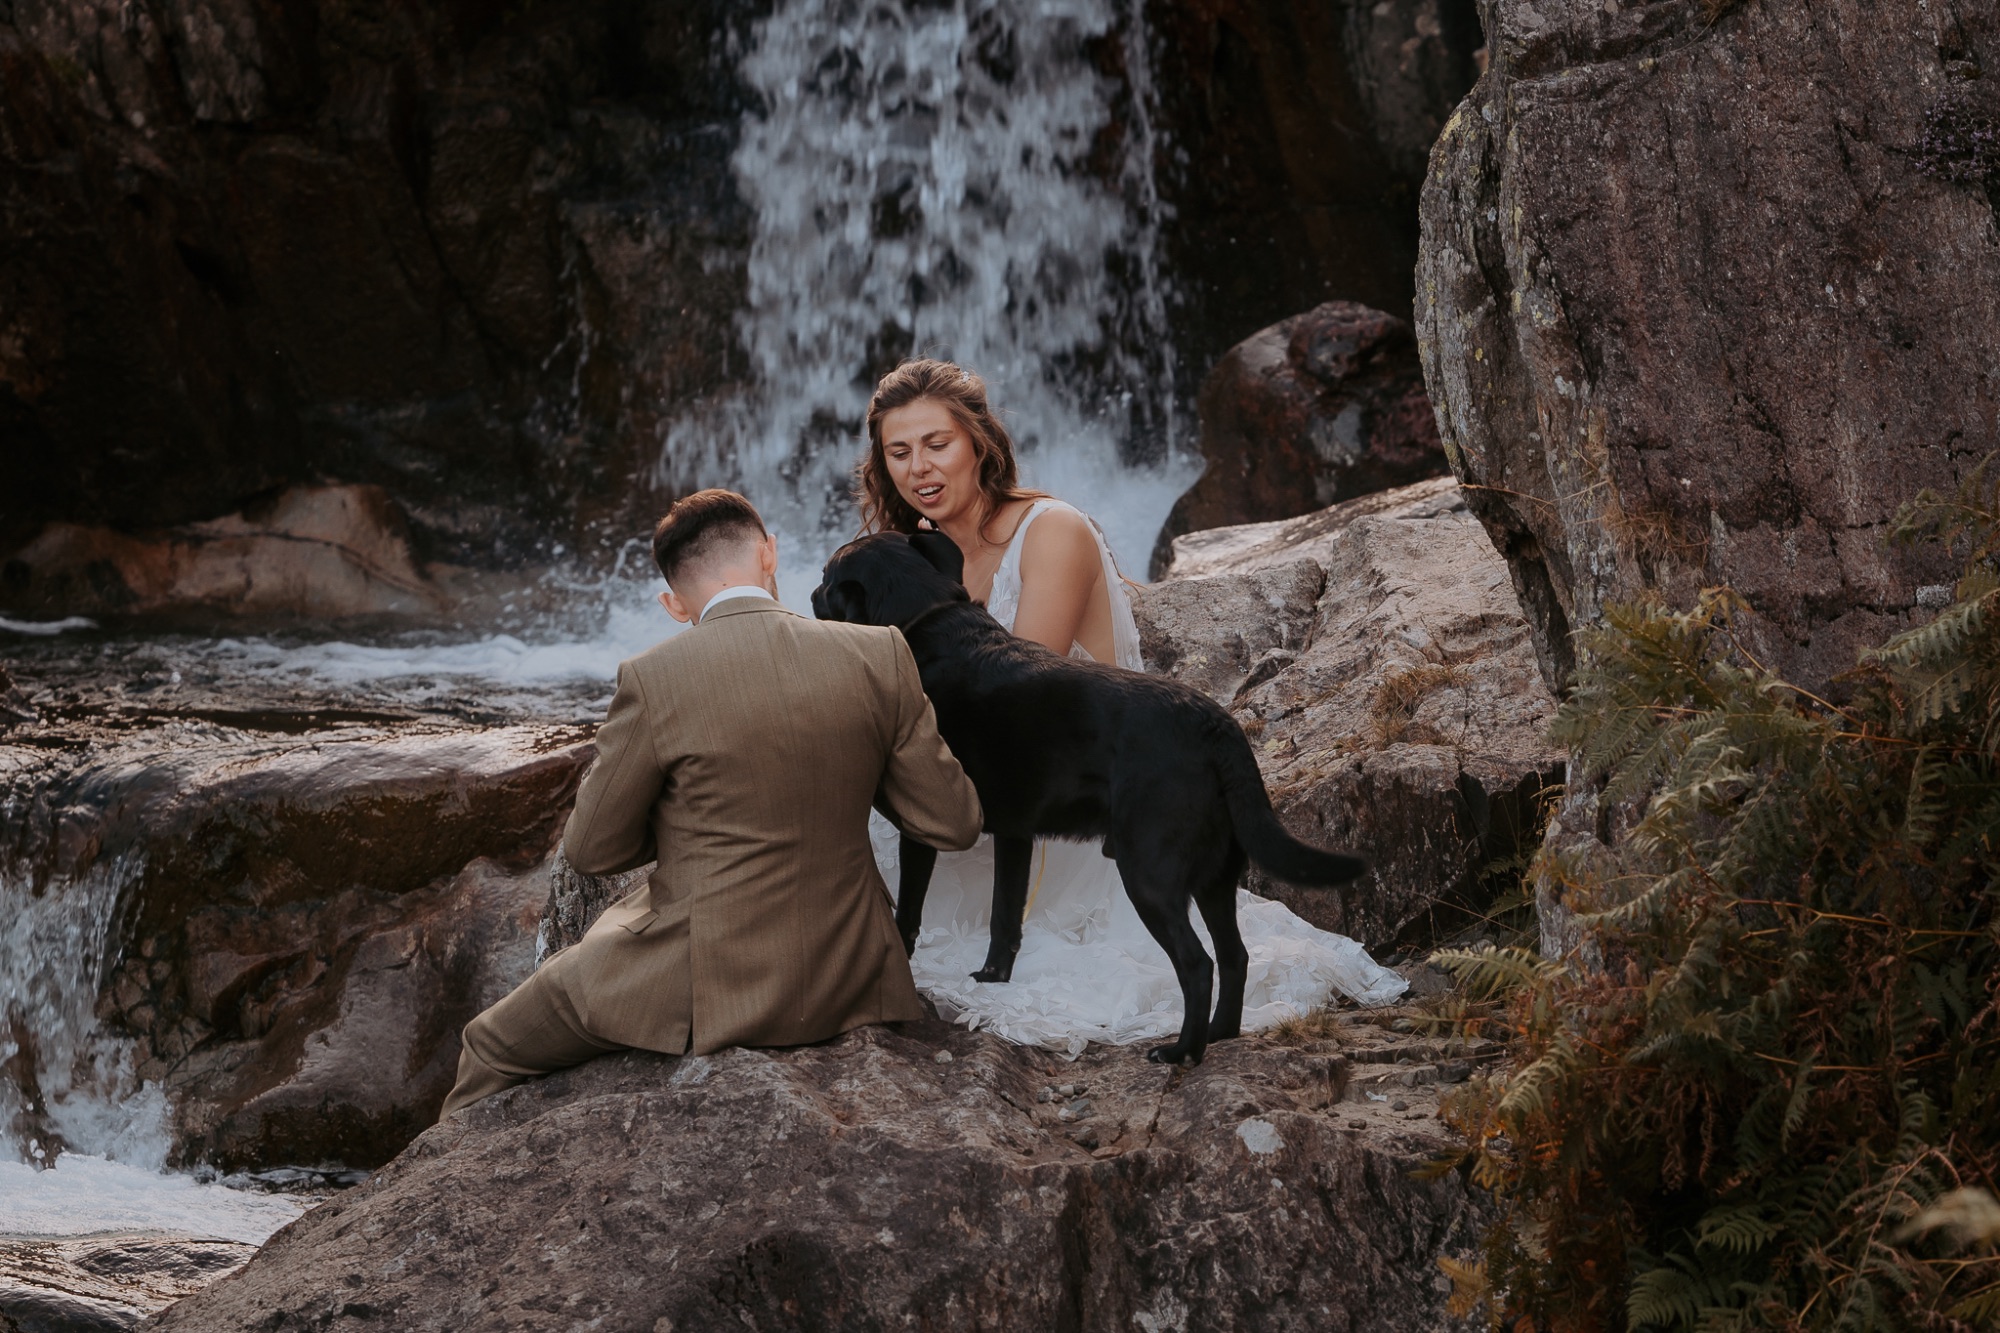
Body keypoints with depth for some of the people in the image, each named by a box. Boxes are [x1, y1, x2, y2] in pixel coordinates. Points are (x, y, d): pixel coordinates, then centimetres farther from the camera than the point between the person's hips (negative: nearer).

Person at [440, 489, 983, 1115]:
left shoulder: (655, 680, -16)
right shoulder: (881, 657, -7)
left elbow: (591, 849, -4)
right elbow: (953, 823, -1)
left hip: (712, 992, -6)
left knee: (491, 1049, 16)